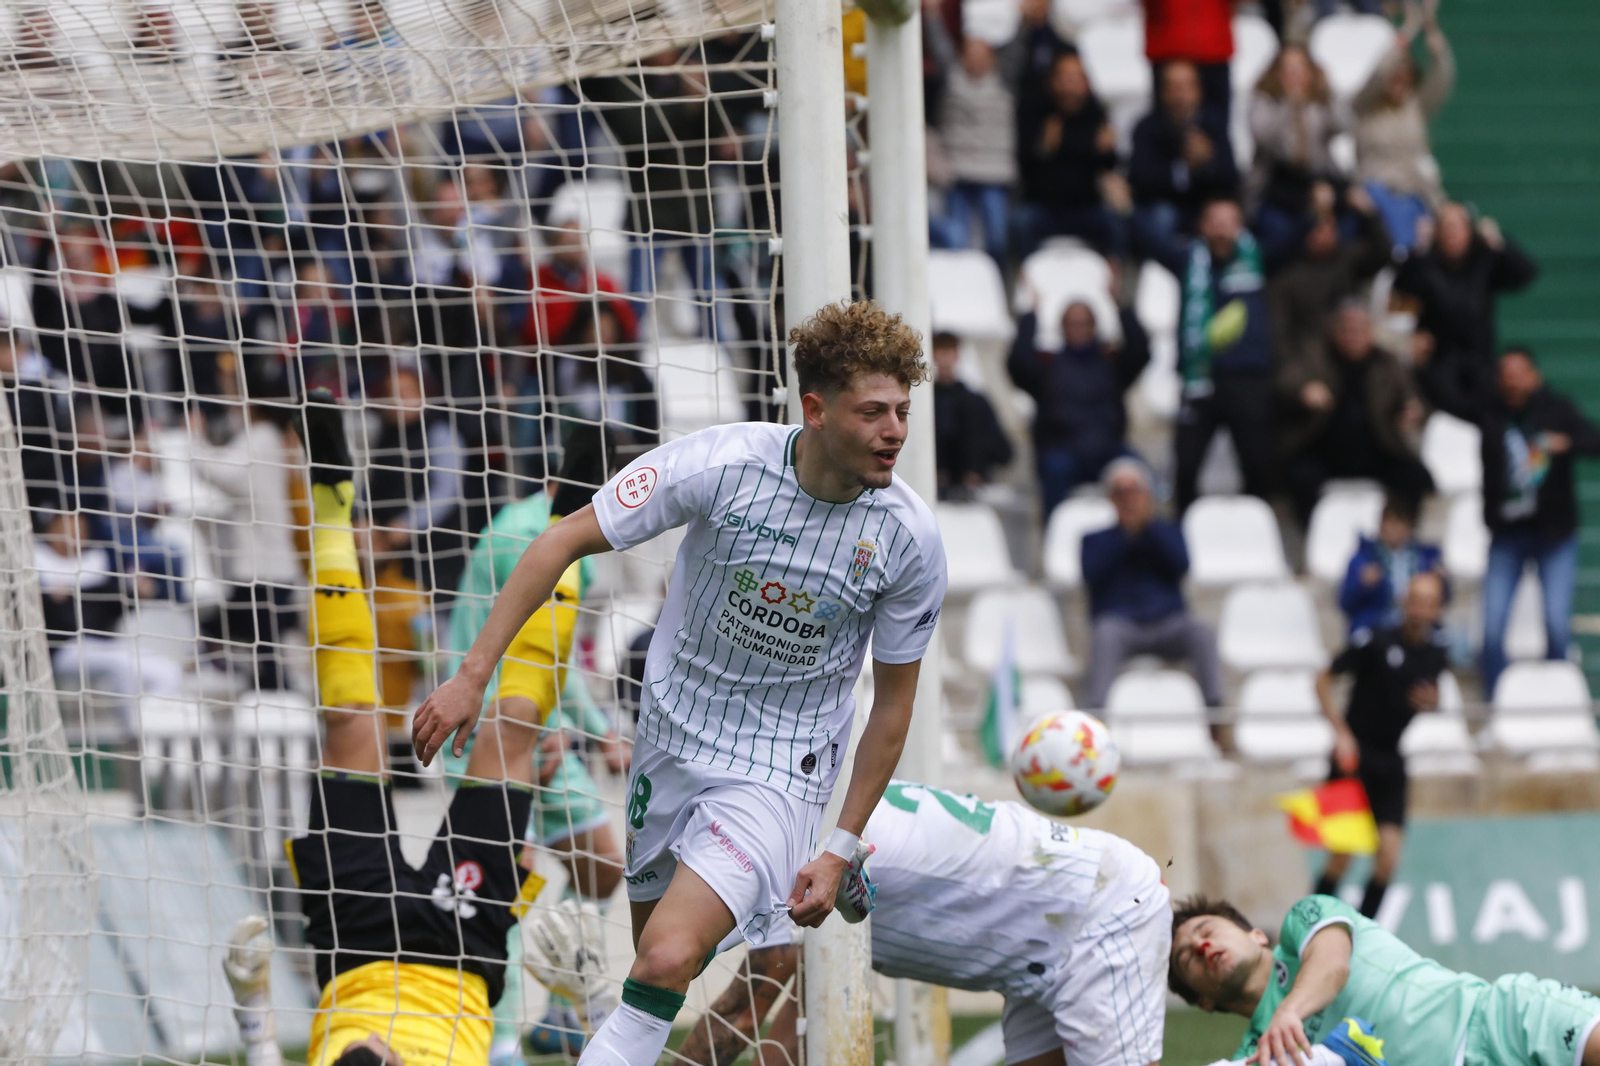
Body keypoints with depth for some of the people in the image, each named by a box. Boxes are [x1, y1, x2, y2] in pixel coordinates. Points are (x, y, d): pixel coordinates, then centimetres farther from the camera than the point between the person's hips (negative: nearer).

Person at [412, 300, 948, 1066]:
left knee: (668, 959, -23)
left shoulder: (910, 539, -15)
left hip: (778, 773, -2)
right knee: (654, 949, 13)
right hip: (672, 736, 2)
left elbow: (893, 702, -1)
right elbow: (566, 541, -10)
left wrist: (841, 850, -1)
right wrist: (473, 676, -13)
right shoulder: (722, 463, -19)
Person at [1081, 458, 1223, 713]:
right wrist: (1127, 532, 1)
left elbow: (1181, 565, 4)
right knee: (1106, 633, -39)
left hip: (1167, 625, 1)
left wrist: (1147, 525, 1)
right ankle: (1094, 712, -51)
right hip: (1120, 624, -1)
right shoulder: (1097, 541, 22)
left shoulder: (1168, 532, 26)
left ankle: (1215, 709, -39)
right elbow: (1092, 574, 0)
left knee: (1200, 633, -32)